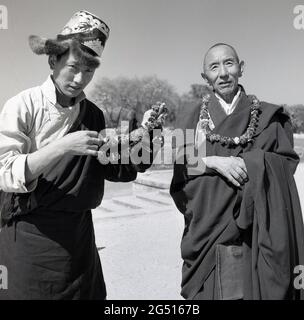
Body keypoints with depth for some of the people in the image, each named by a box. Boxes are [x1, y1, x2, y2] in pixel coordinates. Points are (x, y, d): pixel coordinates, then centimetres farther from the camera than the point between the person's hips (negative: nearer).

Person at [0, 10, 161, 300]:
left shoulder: (93, 115, 2)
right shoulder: (23, 106, -11)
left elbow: (116, 170, 4)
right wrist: (64, 147, -27)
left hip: (79, 234, 4)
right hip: (30, 234, -4)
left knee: (88, 293, 14)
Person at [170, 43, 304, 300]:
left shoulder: (267, 116, 3)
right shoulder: (197, 117, 3)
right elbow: (182, 168, -2)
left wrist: (248, 163, -17)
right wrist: (214, 162, -19)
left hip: (256, 229, 0)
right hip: (208, 229, 0)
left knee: (256, 288, 5)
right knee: (211, 288, 6)